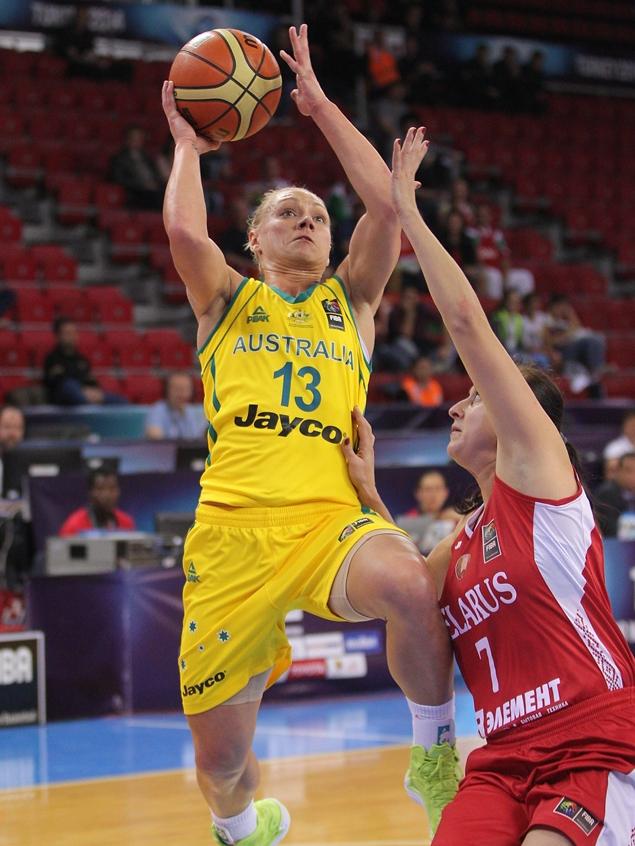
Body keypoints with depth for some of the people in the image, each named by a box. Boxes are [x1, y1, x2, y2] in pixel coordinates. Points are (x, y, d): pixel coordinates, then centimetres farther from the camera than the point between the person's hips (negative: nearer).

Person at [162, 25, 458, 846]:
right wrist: (187, 146, 15)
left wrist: (320, 107, 12)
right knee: (220, 761, 4)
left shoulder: (348, 300, 21)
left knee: (412, 589, -37)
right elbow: (184, 233, -2)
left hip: (331, 517, 0)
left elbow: (386, 206, 7)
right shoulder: (228, 302, 18)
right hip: (234, 525, 0)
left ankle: (434, 754, -12)